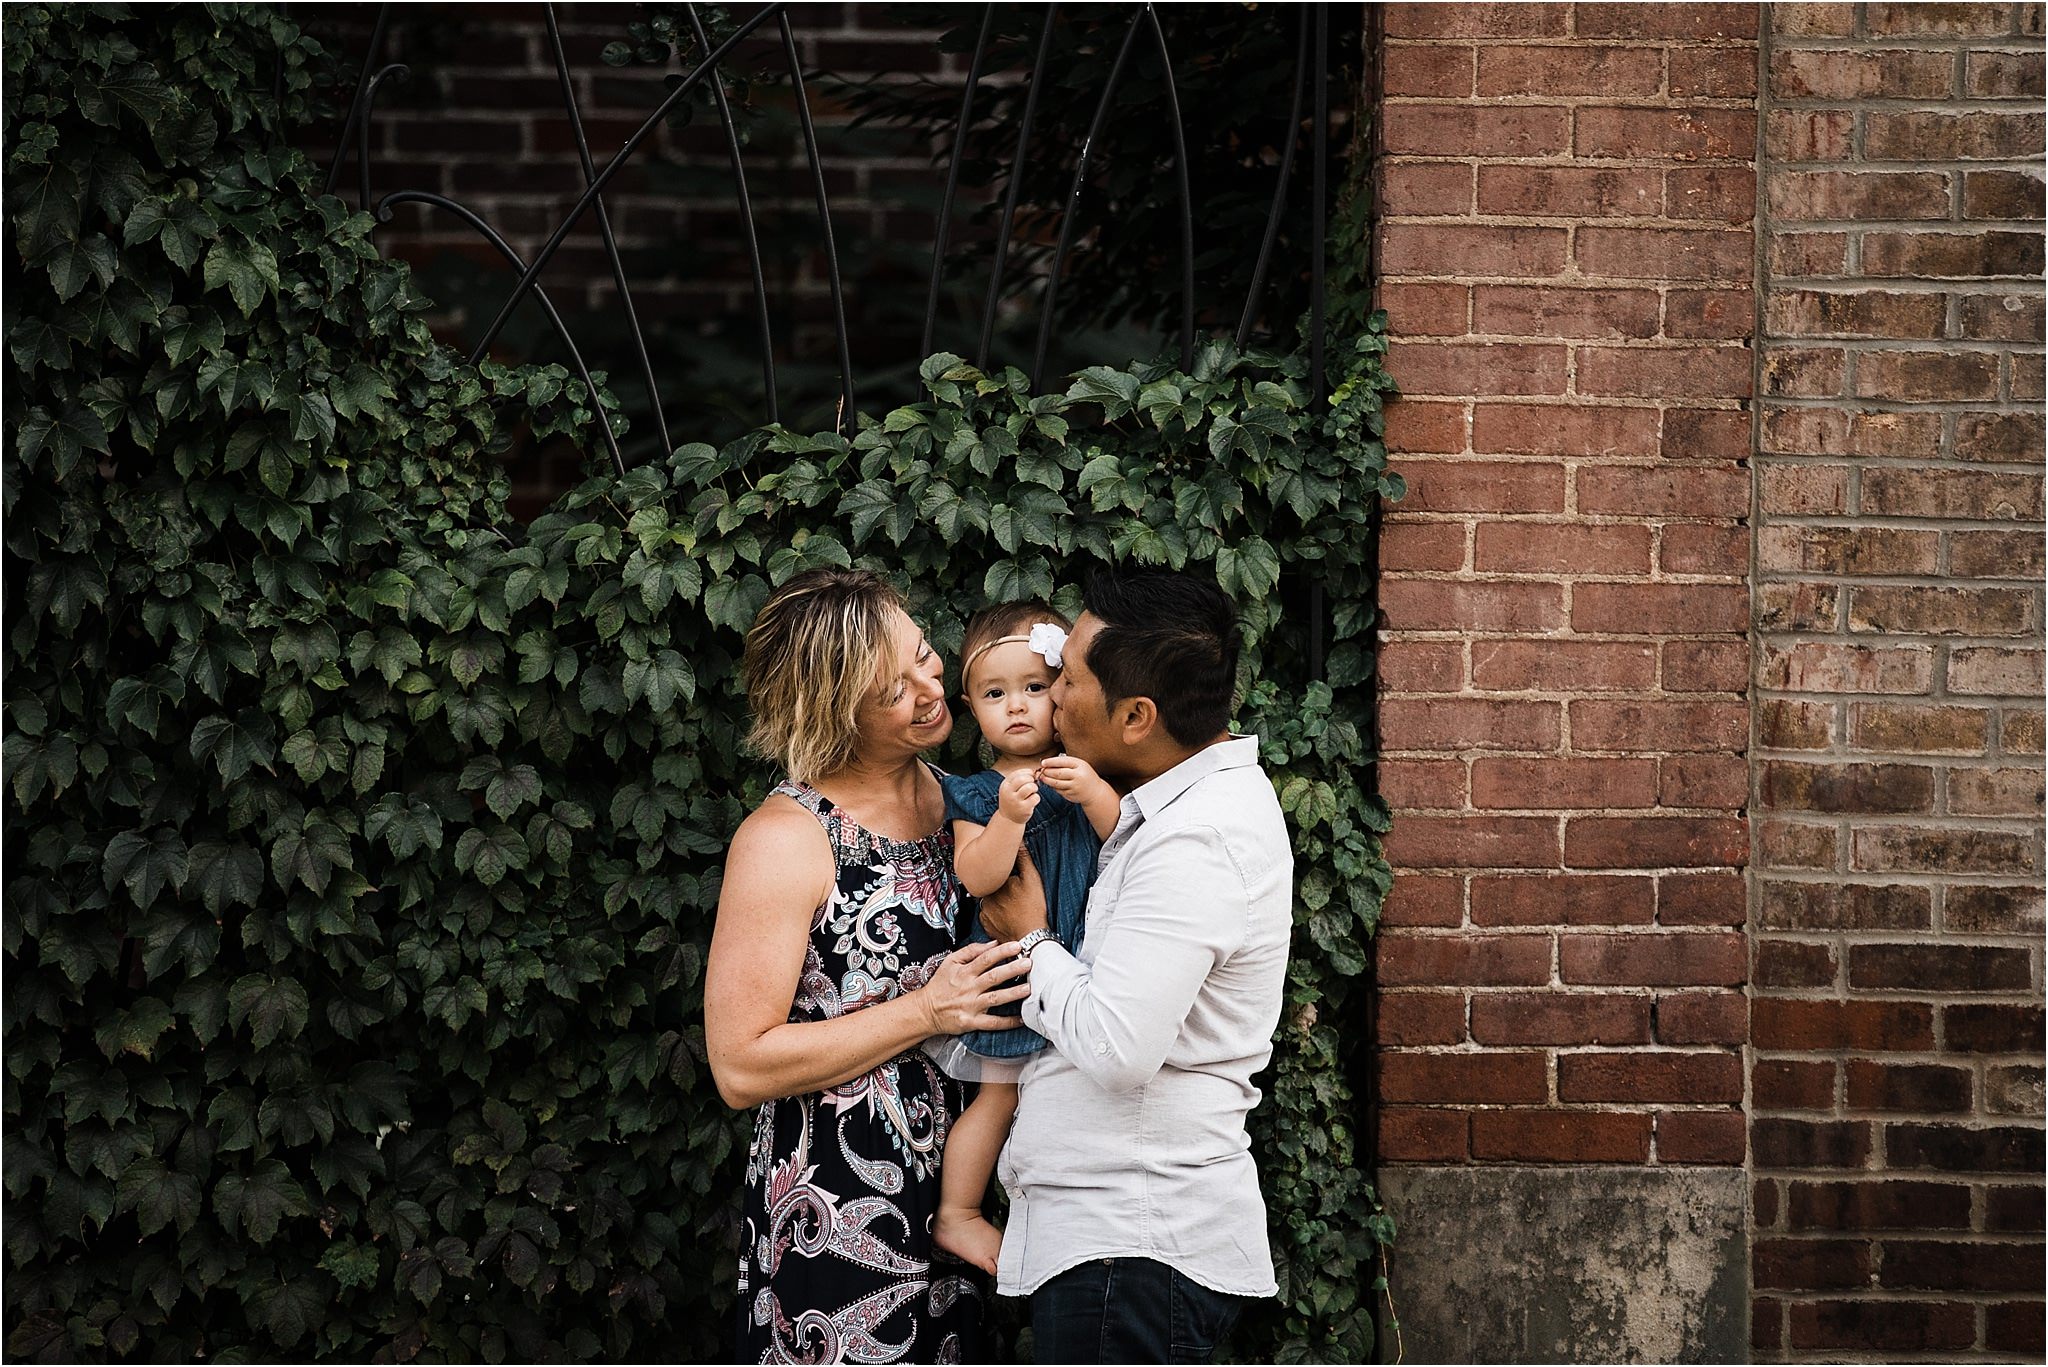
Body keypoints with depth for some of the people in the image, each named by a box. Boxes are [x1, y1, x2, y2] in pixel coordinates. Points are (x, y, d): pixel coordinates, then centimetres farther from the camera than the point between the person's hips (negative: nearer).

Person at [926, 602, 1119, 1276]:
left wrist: (1096, 794, -24)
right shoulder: (976, 793, -8)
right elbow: (975, 878, -19)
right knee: (1000, 1094, 1)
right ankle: (957, 1215, 14)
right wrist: (1008, 816, -32)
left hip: (1075, 962, 4)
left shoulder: (1082, 774, 0)